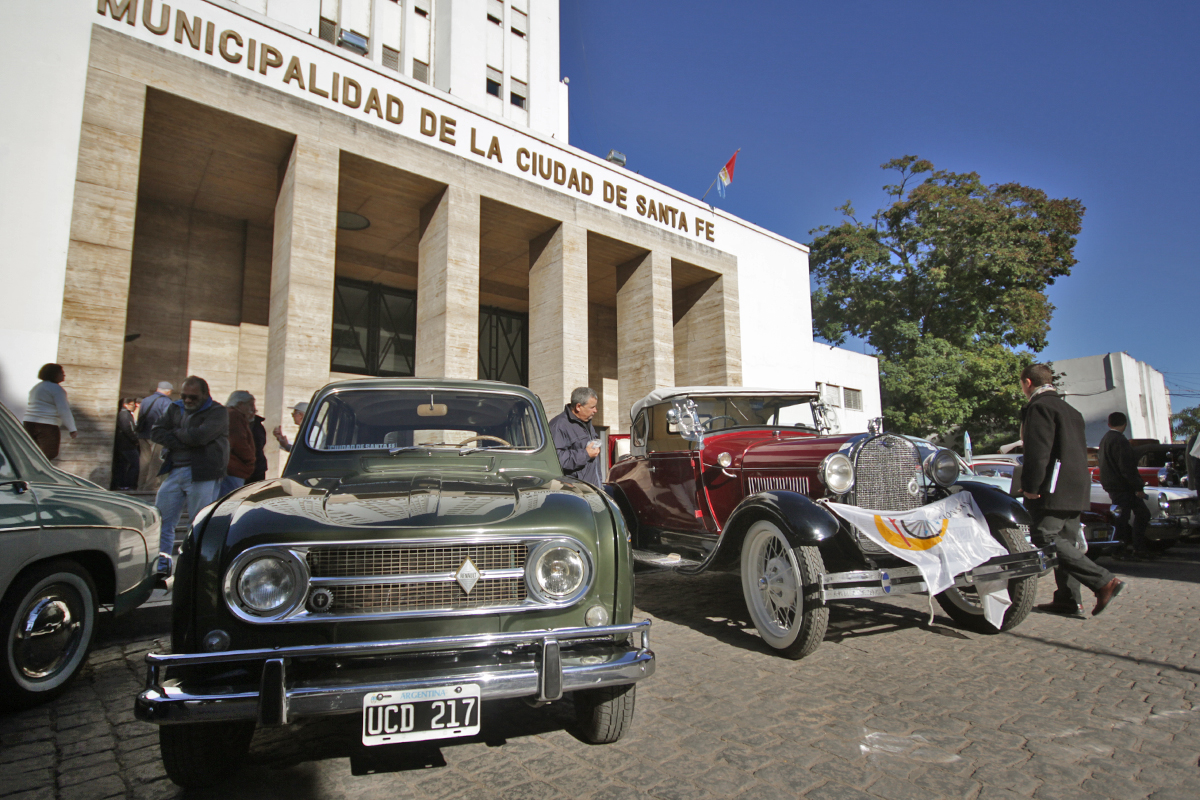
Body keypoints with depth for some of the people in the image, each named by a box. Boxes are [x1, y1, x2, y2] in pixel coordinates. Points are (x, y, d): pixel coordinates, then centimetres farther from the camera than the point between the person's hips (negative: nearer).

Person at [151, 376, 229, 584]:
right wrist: (184, 442, -10)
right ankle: (161, 566, 16)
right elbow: (156, 432, 5)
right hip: (175, 471, 6)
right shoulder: (175, 408, 17)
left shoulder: (217, 412, -4)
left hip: (202, 475, -6)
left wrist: (175, 434, -3)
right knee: (160, 519, 5)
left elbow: (200, 436, -20)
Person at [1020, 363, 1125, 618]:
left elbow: (1038, 451, -19)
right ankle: (1068, 599, 11)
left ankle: (1104, 581, -13)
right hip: (1077, 490, 10)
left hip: (1054, 490, -10)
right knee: (1064, 541, 10)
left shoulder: (1038, 407, -9)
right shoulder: (1070, 410, 22)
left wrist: (1030, 487, -16)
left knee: (1047, 539, -10)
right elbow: (1079, 450, 23)